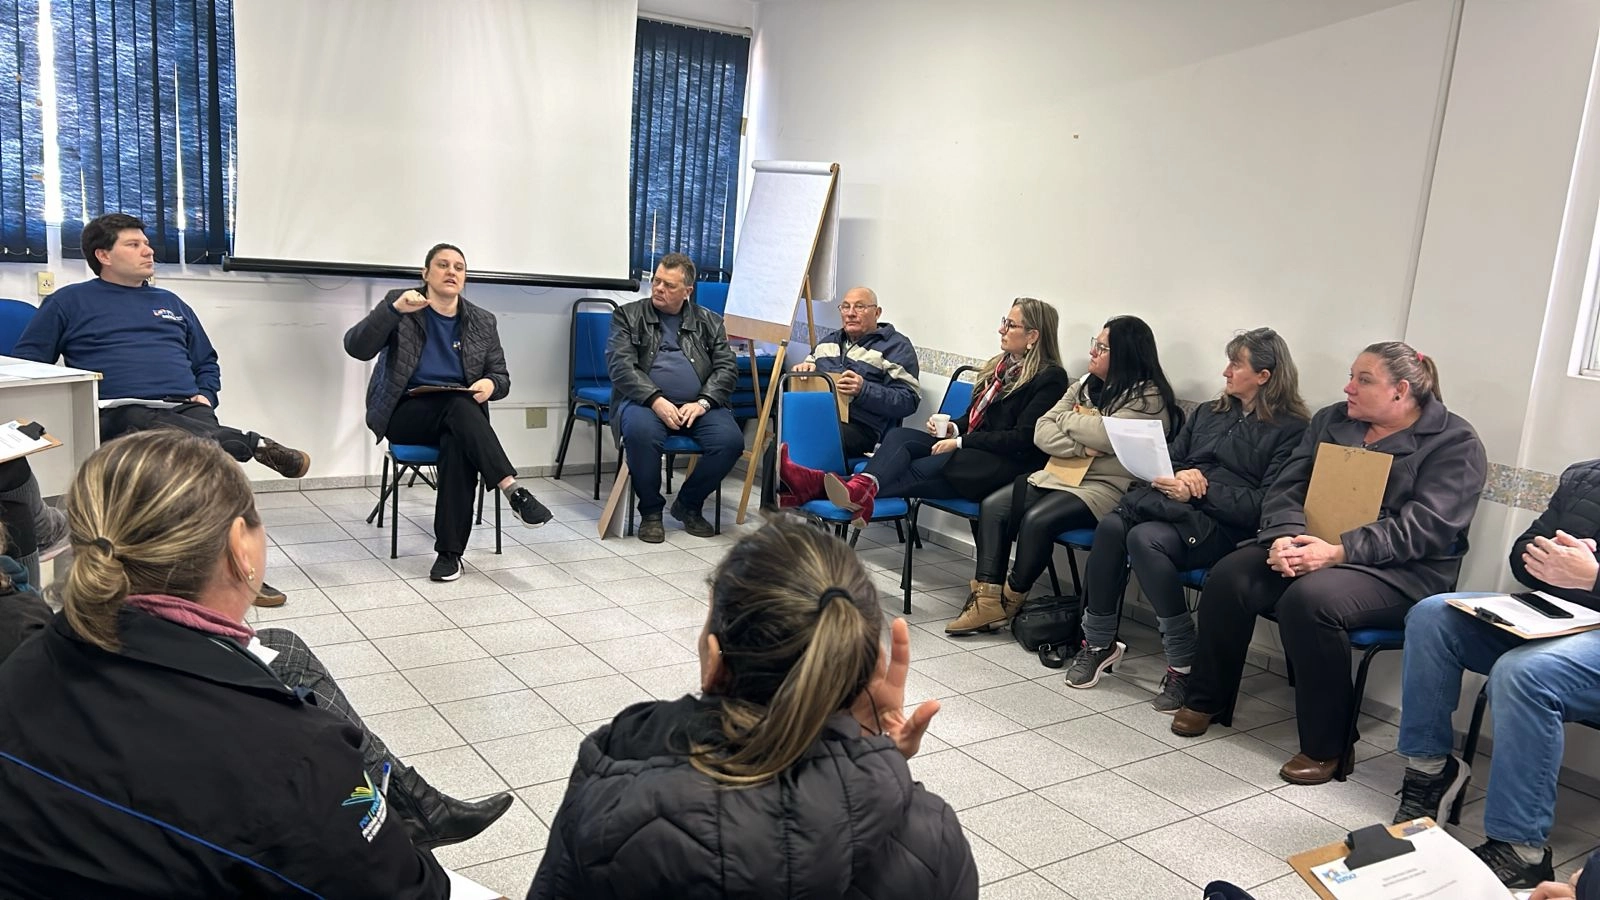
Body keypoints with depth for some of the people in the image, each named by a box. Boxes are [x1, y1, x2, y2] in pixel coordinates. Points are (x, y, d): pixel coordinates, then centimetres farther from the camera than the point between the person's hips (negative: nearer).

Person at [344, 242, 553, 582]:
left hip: (458, 417, 2)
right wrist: (395, 310, -26)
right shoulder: (399, 304, 2)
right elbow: (356, 347, -11)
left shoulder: (482, 322, 9)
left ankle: (450, 552, -34)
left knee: (458, 444, -35)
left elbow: (501, 377, 12)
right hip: (406, 414, -2)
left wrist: (490, 384, -14)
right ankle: (513, 489, -41)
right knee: (458, 405, -35)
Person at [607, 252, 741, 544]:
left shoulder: (709, 322, 17)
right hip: (646, 401, -2)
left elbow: (726, 367, 9)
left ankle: (688, 505, 1)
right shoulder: (628, 316, 10)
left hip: (697, 406, 2)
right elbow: (621, 366, -2)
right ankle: (651, 510, -11)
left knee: (731, 440, -25)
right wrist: (656, 400, -17)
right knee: (640, 432, -37)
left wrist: (702, 402, -10)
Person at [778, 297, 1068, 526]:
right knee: (899, 436, -21)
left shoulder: (1050, 378, -3)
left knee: (917, 470, -31)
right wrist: (953, 428, 1)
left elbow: (1022, 438, -12)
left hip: (1005, 464, -7)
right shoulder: (999, 364, 22)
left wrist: (961, 441, -16)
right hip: (968, 448, 7)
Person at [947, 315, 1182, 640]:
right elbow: (1042, 432, 8)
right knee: (993, 506, -11)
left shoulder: (1149, 397, -6)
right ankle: (987, 598, -14)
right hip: (1060, 474, 8)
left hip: (1106, 488, -8)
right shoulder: (1085, 385, 16)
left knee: (1037, 520, -29)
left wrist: (1067, 419, -3)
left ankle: (1011, 599, -6)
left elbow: (1108, 435, -21)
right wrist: (1081, 447, -11)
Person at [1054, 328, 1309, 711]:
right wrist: (1182, 475, -1)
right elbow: (1169, 460, 23)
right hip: (1175, 503, 6)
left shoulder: (1290, 429, 3)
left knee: (1144, 538, -34)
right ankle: (1098, 642, -14)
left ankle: (1183, 664, -23)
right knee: (1111, 526, -27)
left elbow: (1266, 503, -8)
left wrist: (1201, 491, -16)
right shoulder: (1208, 413, 24)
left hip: (1226, 524, -5)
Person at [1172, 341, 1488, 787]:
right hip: (1310, 544, 6)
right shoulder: (1330, 421, 13)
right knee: (1229, 576, -19)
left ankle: (1325, 747, -18)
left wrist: (1339, 551, -27)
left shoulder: (1455, 443, -4)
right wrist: (1284, 537, -17)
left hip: (1399, 571, -6)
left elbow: (1422, 527, -16)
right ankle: (1206, 700, 0)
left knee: (1309, 599, -34)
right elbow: (1288, 488, 6)